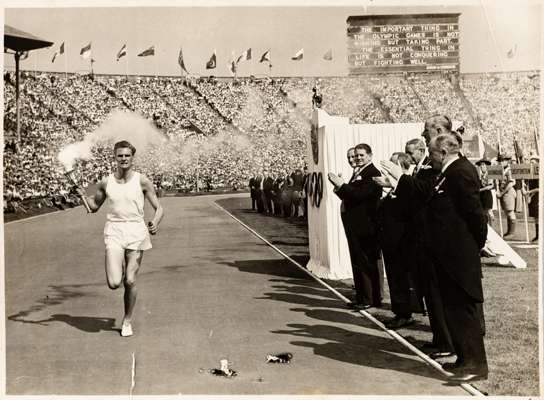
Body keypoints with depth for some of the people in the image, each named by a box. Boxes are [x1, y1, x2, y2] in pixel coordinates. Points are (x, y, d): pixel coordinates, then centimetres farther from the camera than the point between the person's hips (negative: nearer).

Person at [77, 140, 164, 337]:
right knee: (114, 283, -13)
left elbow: (159, 208, 1)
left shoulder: (142, 181, -1)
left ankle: (127, 321, 22)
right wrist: (83, 195, 0)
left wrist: (155, 223, -19)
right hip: (114, 232, 1)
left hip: (136, 232, -1)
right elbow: (94, 206, 19)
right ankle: (119, 270, 25)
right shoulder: (106, 183, 5)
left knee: (130, 281, 2)